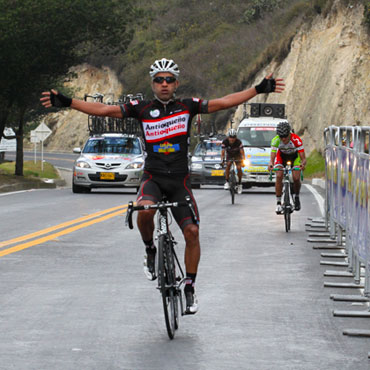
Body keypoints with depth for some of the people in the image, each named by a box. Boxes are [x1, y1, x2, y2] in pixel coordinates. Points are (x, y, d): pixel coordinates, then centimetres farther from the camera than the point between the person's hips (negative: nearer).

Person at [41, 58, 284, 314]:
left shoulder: (188, 107, 1)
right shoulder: (142, 109, -1)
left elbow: (225, 102, -2)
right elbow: (103, 110, -5)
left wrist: (259, 89, -9)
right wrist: (66, 102, -14)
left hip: (180, 180, 1)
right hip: (153, 177, -1)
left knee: (192, 231, -9)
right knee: (145, 210, -33)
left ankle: (190, 287, 7)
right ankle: (150, 251, -3)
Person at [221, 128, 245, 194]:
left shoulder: (238, 142, -30)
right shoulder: (225, 142, -27)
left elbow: (242, 152, -28)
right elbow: (223, 152, -28)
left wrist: (244, 160, -42)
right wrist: (222, 160, -43)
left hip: (237, 155, -1)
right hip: (229, 155, 1)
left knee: (239, 168, -19)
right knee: (228, 165, -27)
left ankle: (239, 184, 0)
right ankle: (227, 182, -21)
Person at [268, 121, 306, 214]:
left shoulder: (296, 140, -36)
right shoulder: (275, 141, -32)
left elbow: (303, 158, -36)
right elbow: (272, 157, -34)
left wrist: (303, 164, -58)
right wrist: (271, 164, -56)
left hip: (294, 156, -1)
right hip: (281, 156, 1)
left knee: (296, 178, -18)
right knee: (279, 176, -21)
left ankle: (296, 197, 12)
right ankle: (278, 203, -12)